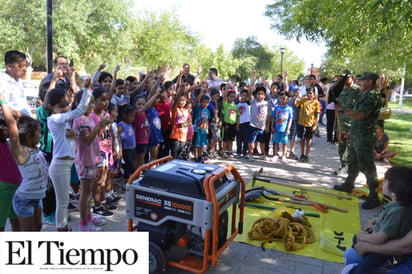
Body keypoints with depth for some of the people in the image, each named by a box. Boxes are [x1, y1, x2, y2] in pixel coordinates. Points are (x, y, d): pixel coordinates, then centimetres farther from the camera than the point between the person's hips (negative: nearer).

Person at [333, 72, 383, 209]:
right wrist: (351, 132, 24)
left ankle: (374, 197, 2)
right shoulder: (364, 96, 15)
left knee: (367, 166, -6)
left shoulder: (372, 97, -18)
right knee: (352, 162, 22)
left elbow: (359, 115, -29)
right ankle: (348, 185, 39)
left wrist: (341, 109, -22)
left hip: (364, 138, -10)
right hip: (356, 136, 10)